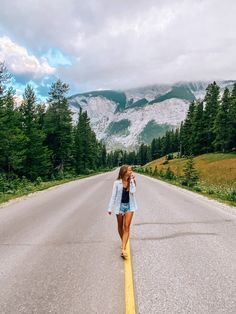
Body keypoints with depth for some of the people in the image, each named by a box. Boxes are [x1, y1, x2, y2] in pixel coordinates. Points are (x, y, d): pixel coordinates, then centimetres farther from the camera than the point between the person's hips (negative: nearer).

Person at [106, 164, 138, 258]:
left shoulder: (131, 181, -2)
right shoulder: (117, 183, -9)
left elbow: (132, 191, -17)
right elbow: (113, 195, -5)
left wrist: (132, 181, -16)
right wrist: (110, 208, -6)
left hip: (129, 206, 1)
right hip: (120, 205, -1)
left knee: (127, 227, -6)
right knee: (120, 226, 14)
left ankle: (123, 249, -7)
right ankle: (124, 242, 40)